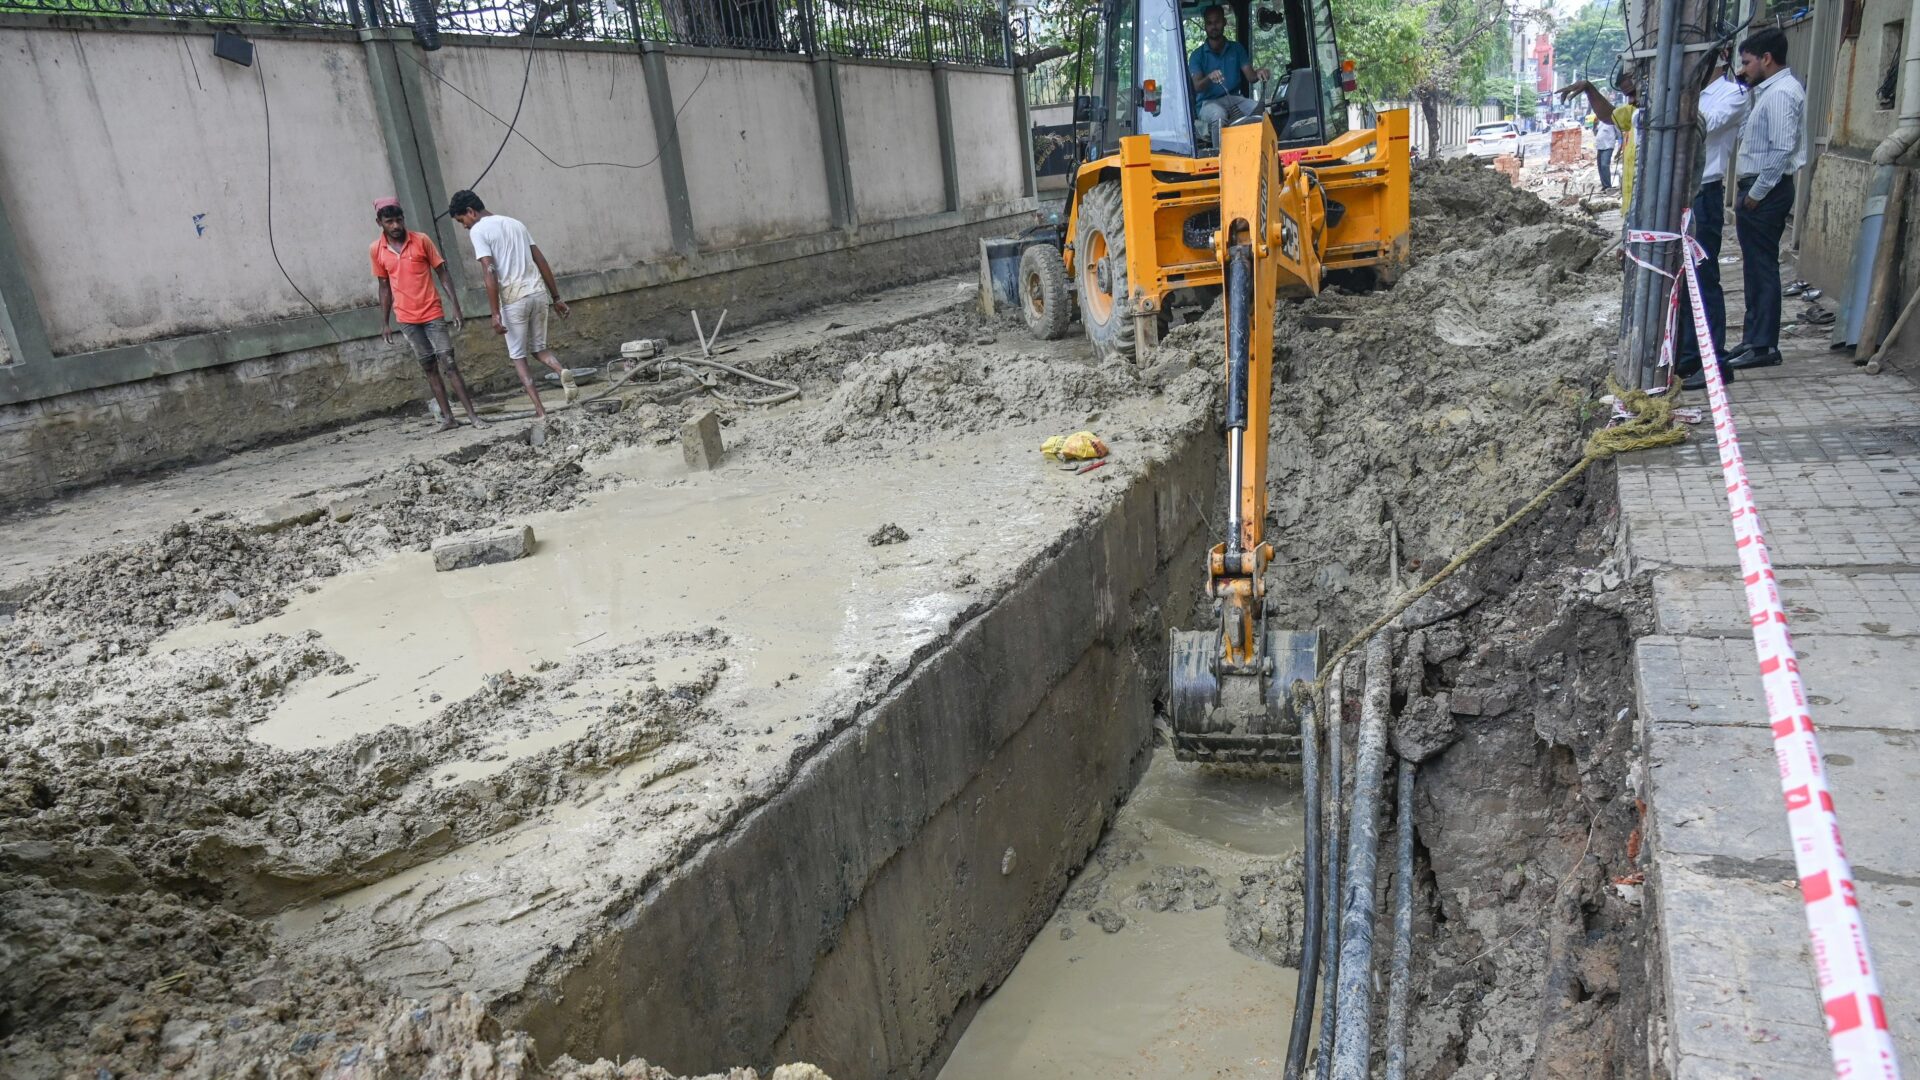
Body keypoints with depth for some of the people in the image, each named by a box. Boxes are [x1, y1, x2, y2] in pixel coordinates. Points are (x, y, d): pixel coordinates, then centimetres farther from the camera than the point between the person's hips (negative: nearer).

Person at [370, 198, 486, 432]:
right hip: (406, 320, 3)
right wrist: (384, 323, 9)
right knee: (429, 367, 7)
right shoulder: (375, 250, 2)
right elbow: (385, 286, 10)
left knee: (448, 364, -6)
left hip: (432, 314, -2)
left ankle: (472, 415, -5)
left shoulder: (421, 240, -5)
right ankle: (447, 417, 10)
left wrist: (455, 307, -9)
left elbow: (443, 273, -2)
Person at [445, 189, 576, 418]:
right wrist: (557, 298, 17)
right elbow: (542, 262, 15)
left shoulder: (478, 230, -3)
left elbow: (490, 273, -14)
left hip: (514, 299, -6)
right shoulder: (515, 223, 18)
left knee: (518, 356, 8)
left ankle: (540, 410, 1)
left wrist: (495, 313, -13)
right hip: (538, 293, 6)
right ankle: (562, 372, -13)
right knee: (538, 347, 19)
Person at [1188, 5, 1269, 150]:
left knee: (1260, 109, -29)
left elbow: (1250, 76, 3)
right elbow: (1197, 87, -10)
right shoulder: (1197, 55, 4)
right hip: (1209, 102, -3)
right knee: (1219, 115, -40)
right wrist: (1209, 77, -34)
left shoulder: (1236, 49, 13)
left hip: (1235, 99, 3)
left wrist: (1258, 73, -22)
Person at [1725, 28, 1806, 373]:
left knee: (1763, 268, -7)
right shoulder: (1768, 90, 16)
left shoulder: (1781, 93, -15)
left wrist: (1756, 193, -17)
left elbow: (1782, 150, -22)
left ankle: (1764, 347, -3)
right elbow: (1743, 135, 19)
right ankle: (1754, 338, 22)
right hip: (1757, 189, 10)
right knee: (1755, 267, 14)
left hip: (1766, 193, -10)